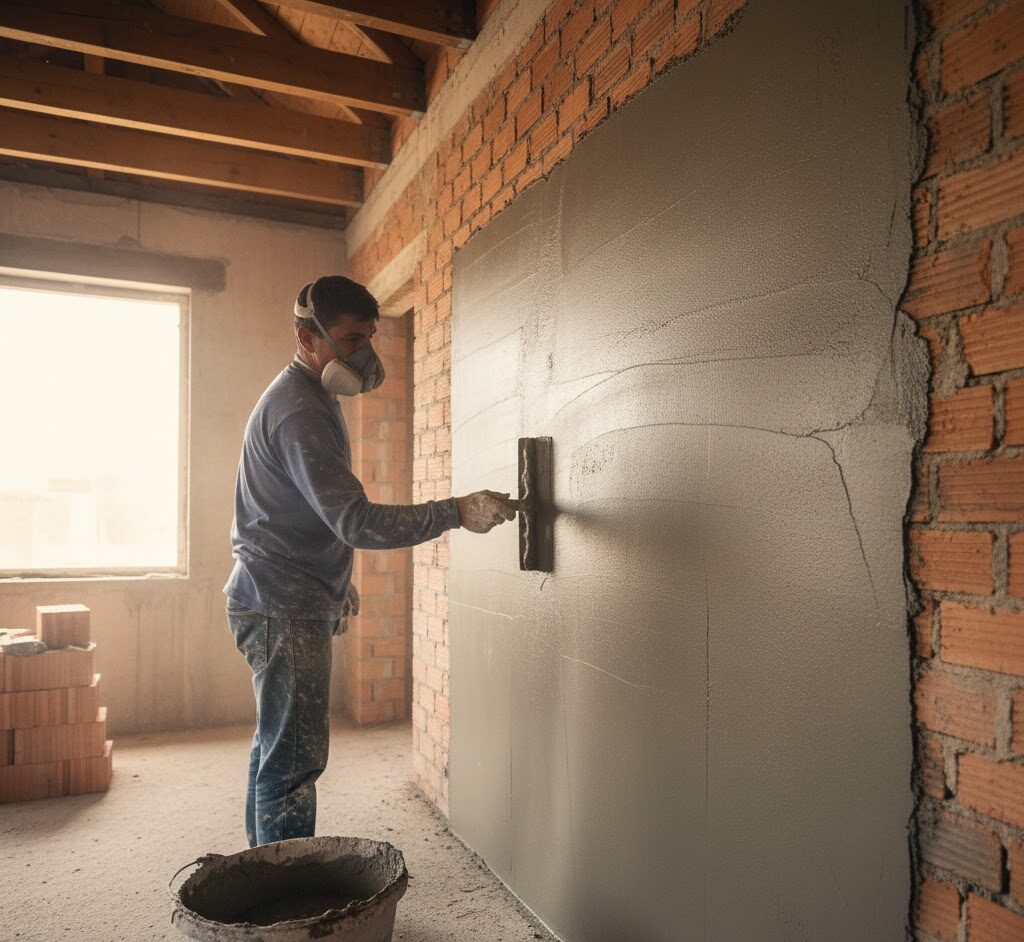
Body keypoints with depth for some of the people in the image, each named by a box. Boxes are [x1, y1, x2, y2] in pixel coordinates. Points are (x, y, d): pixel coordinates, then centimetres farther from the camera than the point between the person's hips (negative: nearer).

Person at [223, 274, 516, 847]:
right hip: (284, 608, -11)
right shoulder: (299, 412, -20)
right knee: (294, 759, -6)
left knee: (276, 747, 18)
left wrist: (337, 581, 25)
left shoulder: (309, 399, 15)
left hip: (286, 603, 11)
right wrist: (458, 512, -28)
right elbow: (356, 521, -27)